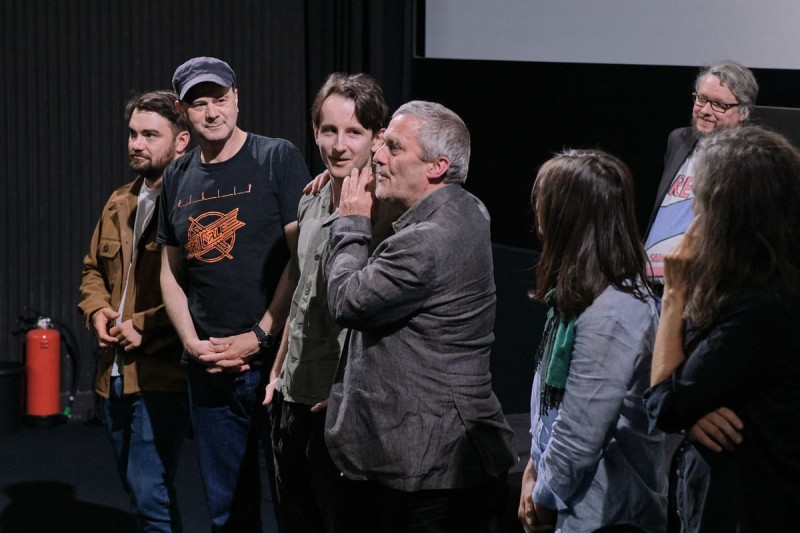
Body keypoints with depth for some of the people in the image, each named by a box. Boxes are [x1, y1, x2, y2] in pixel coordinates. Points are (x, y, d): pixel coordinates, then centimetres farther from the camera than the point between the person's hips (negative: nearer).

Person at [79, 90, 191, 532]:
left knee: (150, 496, -10)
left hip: (161, 375, -8)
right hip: (114, 373, 8)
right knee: (140, 492, 17)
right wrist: (96, 310, 5)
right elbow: (93, 268, 25)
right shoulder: (119, 204, 15)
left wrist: (146, 328, -18)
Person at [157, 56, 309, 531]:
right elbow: (172, 273, 16)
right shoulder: (178, 179, 11)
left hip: (275, 357, -5)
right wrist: (193, 343, 1)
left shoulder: (278, 158, -4)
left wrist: (260, 337, -12)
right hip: (210, 368, 5)